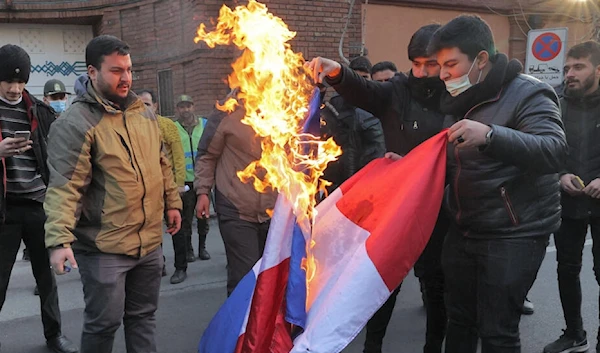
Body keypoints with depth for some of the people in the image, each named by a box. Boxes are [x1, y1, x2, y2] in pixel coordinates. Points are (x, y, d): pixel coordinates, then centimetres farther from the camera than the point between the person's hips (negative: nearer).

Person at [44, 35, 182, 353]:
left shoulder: (144, 113, 8)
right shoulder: (75, 122, -14)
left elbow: (161, 164, 19)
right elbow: (64, 187, -21)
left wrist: (172, 202, 19)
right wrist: (60, 240, -28)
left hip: (150, 241, 7)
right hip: (104, 247, -6)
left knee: (143, 315, 18)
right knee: (104, 322, 5)